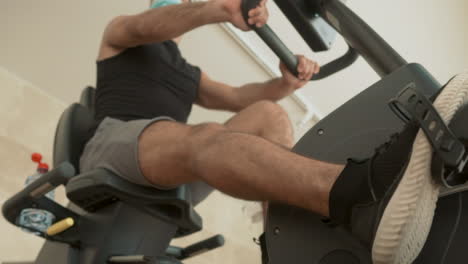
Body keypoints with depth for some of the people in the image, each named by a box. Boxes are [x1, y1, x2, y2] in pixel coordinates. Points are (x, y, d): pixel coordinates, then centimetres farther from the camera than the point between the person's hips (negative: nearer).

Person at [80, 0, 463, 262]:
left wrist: (287, 82, -6)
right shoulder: (120, 32, 20)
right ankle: (365, 195, -66)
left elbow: (239, 99, 18)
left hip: (167, 185, 5)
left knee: (267, 115, -18)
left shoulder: (188, 75, 37)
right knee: (208, 139, -38)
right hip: (113, 154, -5)